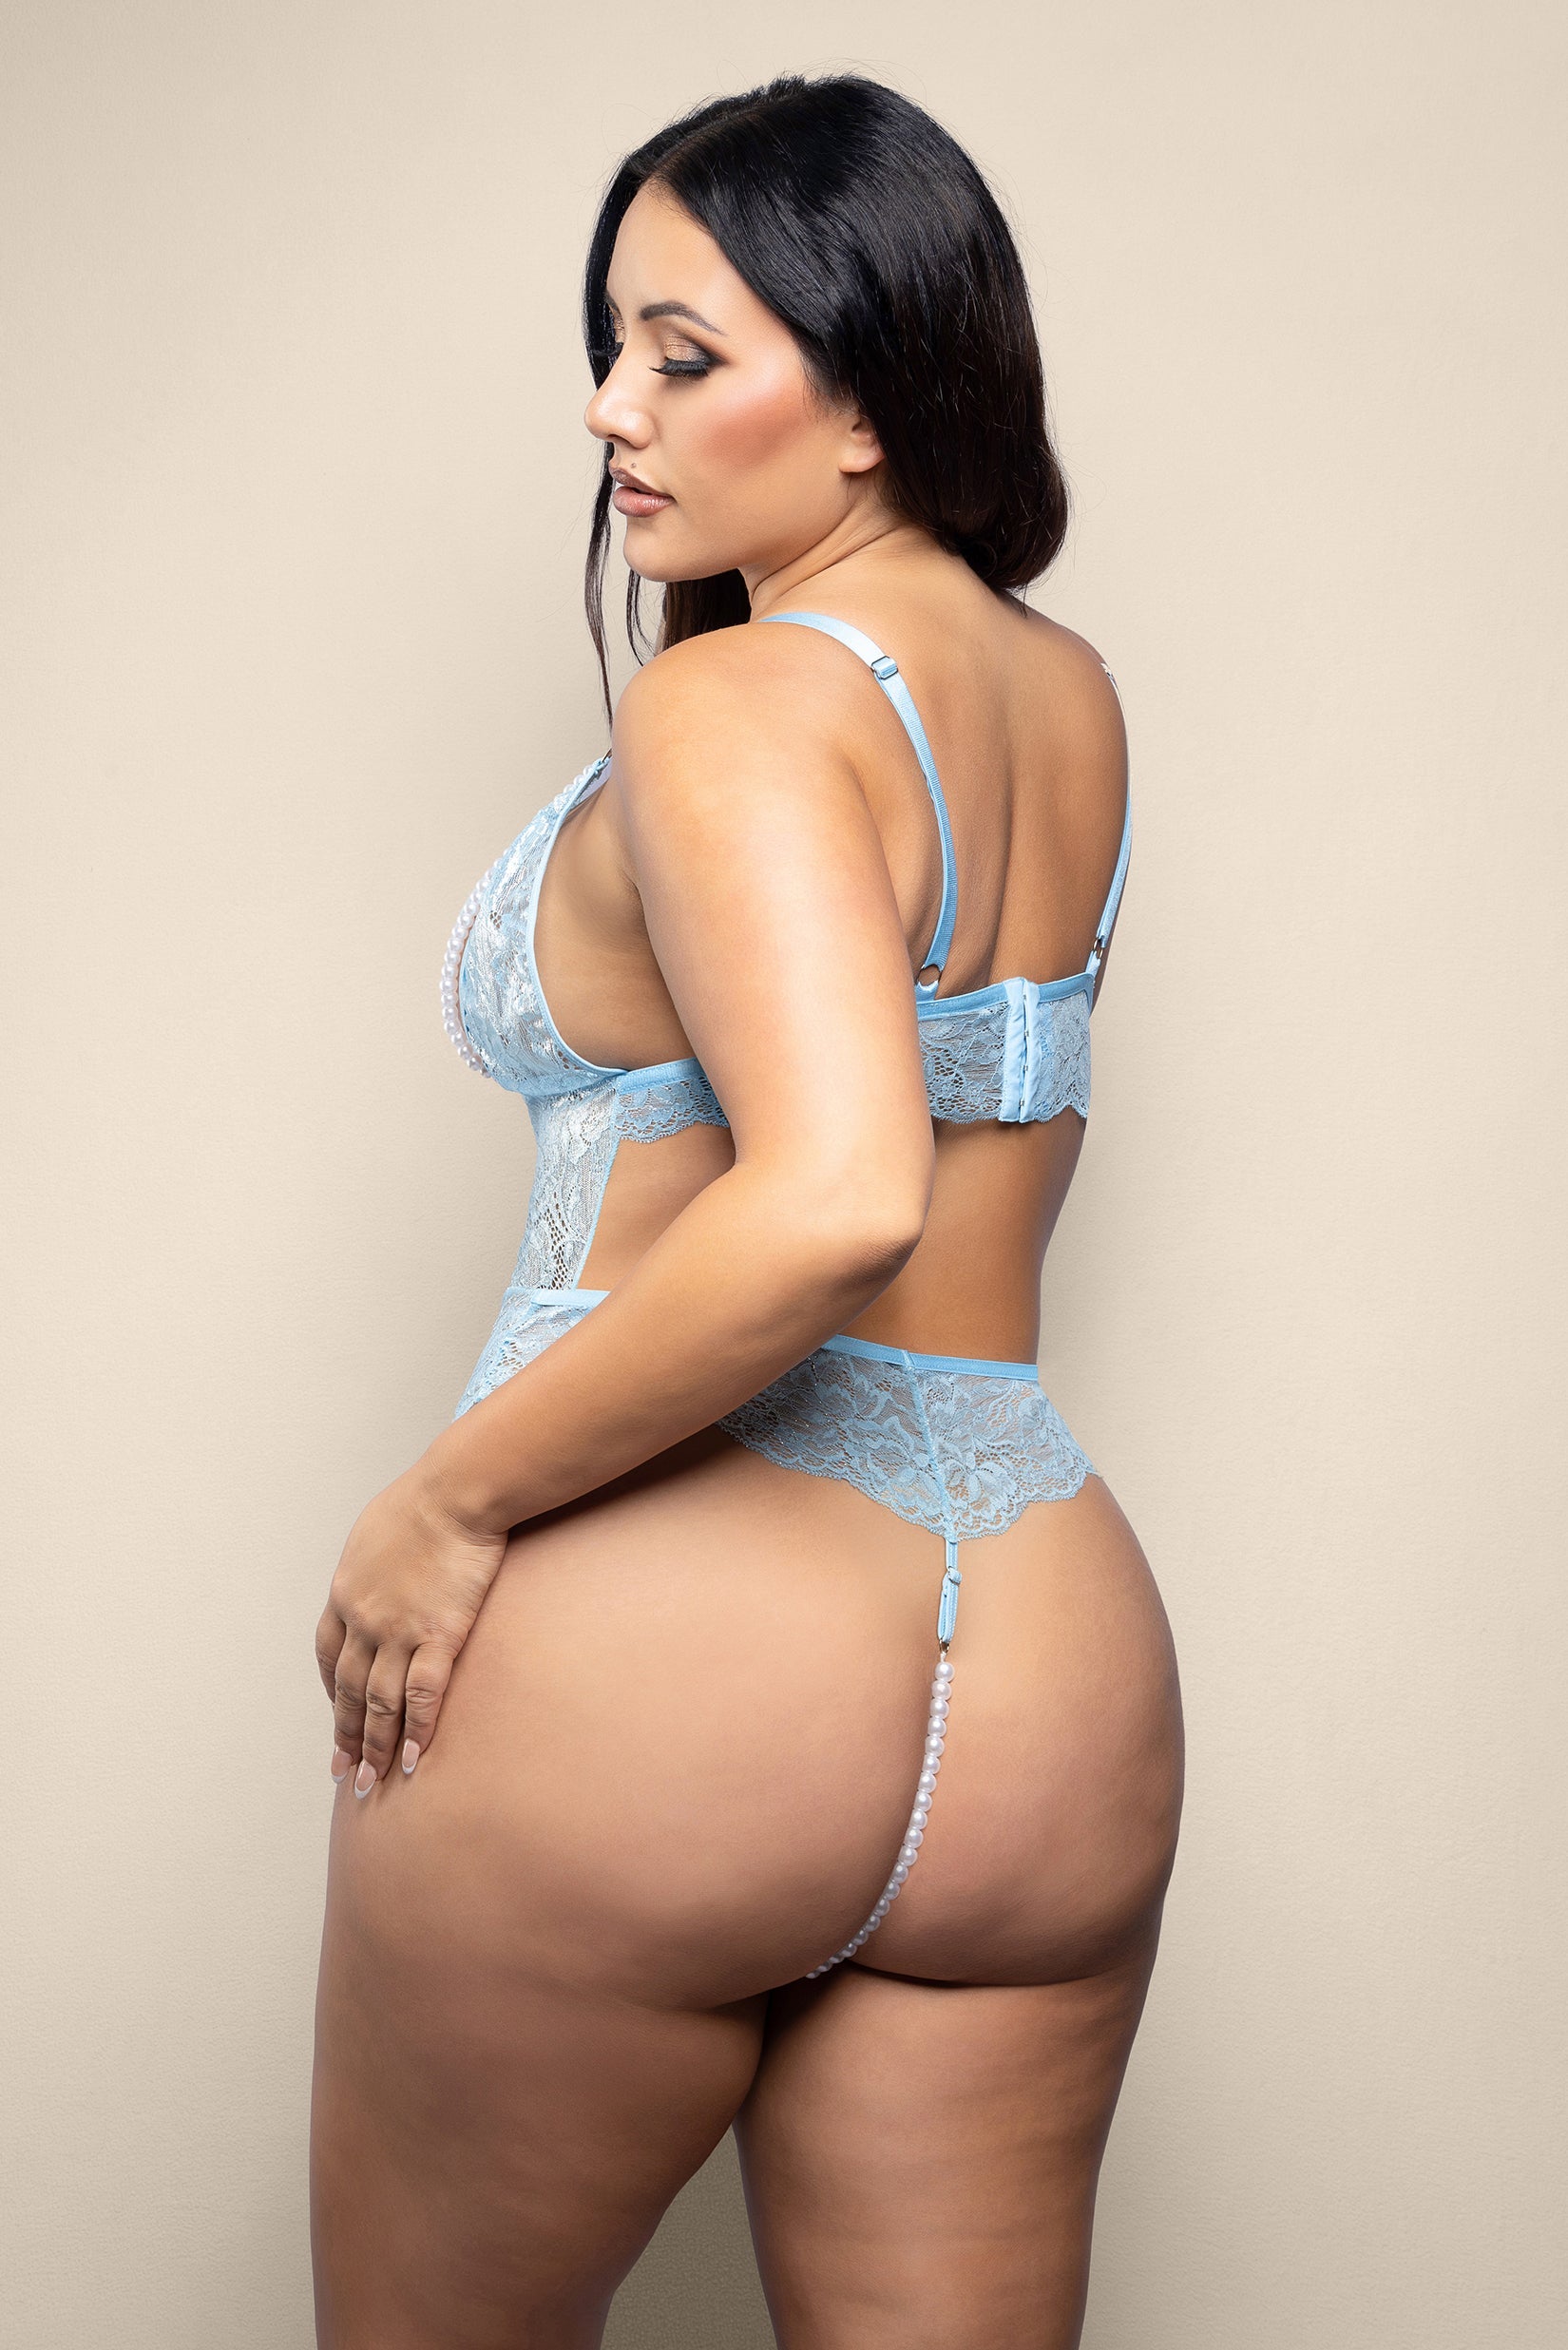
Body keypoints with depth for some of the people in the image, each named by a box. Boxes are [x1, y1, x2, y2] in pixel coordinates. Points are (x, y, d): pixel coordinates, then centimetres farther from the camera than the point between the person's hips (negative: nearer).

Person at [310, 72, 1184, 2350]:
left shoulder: (731, 709, -14)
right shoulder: (1077, 699, 9)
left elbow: (835, 1200, -30)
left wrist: (448, 1500, -16)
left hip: (650, 1641, -6)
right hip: (1051, 1671, 7)